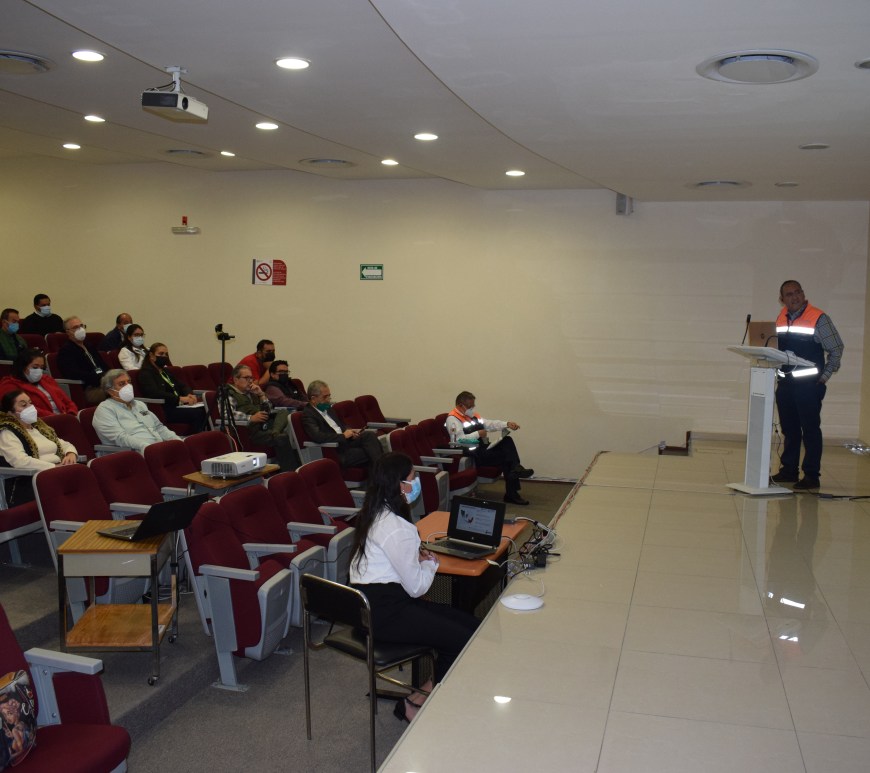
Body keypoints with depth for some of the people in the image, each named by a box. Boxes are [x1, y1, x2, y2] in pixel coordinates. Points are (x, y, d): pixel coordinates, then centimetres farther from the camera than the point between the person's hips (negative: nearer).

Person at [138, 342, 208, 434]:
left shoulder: (165, 371, 26)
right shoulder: (145, 373, -1)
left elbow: (182, 385, 21)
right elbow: (155, 393, -18)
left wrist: (189, 395, -3)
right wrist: (180, 398, -24)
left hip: (177, 405, 8)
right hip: (164, 410, -8)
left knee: (204, 409, -20)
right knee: (196, 413, -29)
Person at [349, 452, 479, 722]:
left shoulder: (374, 514, 10)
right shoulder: (395, 528, -21)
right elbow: (416, 586, -16)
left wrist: (419, 557, 8)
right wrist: (431, 563, 3)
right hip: (384, 612, -10)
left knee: (469, 622, 4)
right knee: (464, 639, -15)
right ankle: (414, 704, 1)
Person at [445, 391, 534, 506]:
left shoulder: (473, 416, 19)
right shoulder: (452, 419, -8)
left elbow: (490, 424, 15)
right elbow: (460, 440, -20)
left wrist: (507, 424, -1)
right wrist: (478, 434, -15)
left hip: (484, 448, 8)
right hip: (472, 455, -8)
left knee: (507, 441, -15)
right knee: (505, 457, -20)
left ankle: (516, 469, -24)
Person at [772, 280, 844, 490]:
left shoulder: (819, 319, -8)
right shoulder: (781, 318, 9)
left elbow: (836, 348, -4)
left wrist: (824, 377, -4)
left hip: (809, 385, -6)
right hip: (785, 384, 6)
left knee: (810, 430, -1)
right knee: (789, 429, 13)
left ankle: (811, 475, 3)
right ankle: (789, 470, 22)